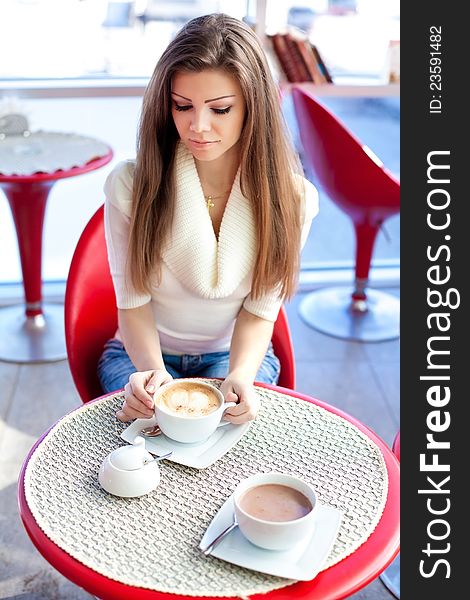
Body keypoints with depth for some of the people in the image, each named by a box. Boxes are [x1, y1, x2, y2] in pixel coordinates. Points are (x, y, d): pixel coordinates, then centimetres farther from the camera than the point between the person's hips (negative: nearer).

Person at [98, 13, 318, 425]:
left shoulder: (291, 198, -15)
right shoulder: (130, 185, -17)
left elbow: (260, 310, -11)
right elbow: (133, 302, -12)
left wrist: (240, 376, -31)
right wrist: (152, 370, -32)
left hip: (234, 355, 1)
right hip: (144, 353, -1)